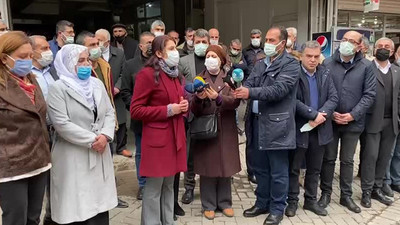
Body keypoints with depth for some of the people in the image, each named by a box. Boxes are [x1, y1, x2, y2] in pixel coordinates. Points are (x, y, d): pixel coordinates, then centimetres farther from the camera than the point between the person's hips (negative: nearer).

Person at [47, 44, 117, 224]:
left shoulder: (97, 84, 10)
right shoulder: (58, 89, -8)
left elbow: (109, 112, 6)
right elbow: (62, 124, -17)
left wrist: (105, 136, -11)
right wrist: (92, 140, -16)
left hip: (100, 153, 5)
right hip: (73, 157, -5)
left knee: (100, 202, 13)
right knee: (76, 207, 4)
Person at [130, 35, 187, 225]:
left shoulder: (176, 75, 14)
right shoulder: (147, 74, -11)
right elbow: (136, 110, -13)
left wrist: (183, 107, 2)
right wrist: (168, 110, -17)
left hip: (175, 137, 8)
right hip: (157, 139, -7)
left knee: (169, 185, 16)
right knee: (153, 188, 0)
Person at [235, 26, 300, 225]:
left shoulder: (291, 64, -7)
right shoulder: (260, 64, 15)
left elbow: (279, 89, -20)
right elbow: (249, 83, 3)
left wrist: (251, 92, -27)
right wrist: (240, 88, -20)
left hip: (276, 125, -7)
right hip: (257, 122, 7)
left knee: (278, 171, 6)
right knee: (260, 168, 18)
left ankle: (277, 209, 22)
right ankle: (262, 203, 34)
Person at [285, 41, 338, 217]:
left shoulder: (325, 74, 7)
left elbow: (333, 98, 0)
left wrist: (321, 115, -16)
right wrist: (314, 115, -20)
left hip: (320, 128, 5)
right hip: (298, 128, -5)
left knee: (314, 169, 16)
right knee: (294, 168, 8)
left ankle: (311, 200, 30)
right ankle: (292, 201, 23)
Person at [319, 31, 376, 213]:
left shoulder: (366, 66, -3)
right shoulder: (327, 63, -3)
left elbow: (369, 94, -4)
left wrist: (353, 115, -13)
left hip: (353, 122, 1)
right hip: (329, 120, 0)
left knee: (348, 160, 13)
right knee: (328, 158, 10)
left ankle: (346, 195, 27)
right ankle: (325, 193, 25)